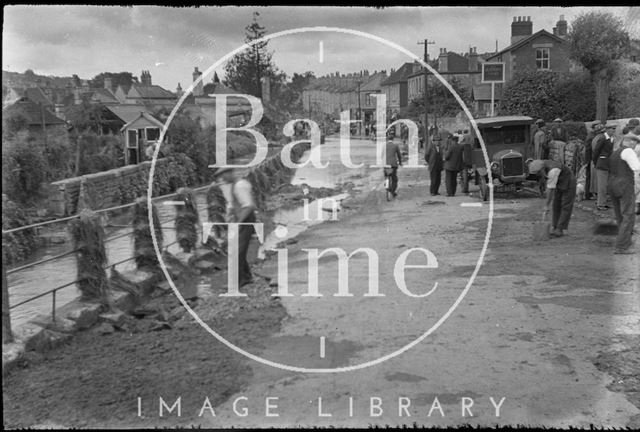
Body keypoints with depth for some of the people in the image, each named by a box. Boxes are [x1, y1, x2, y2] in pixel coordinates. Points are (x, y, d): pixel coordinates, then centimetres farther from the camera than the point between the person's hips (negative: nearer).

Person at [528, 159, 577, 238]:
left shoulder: (552, 171, -37)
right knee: (556, 205, 3)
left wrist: (547, 205, -26)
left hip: (568, 184, -9)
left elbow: (550, 189, -32)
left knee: (566, 207, -9)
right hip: (559, 184, 9)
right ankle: (555, 228, 4)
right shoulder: (542, 164, -11)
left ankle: (560, 229, -10)